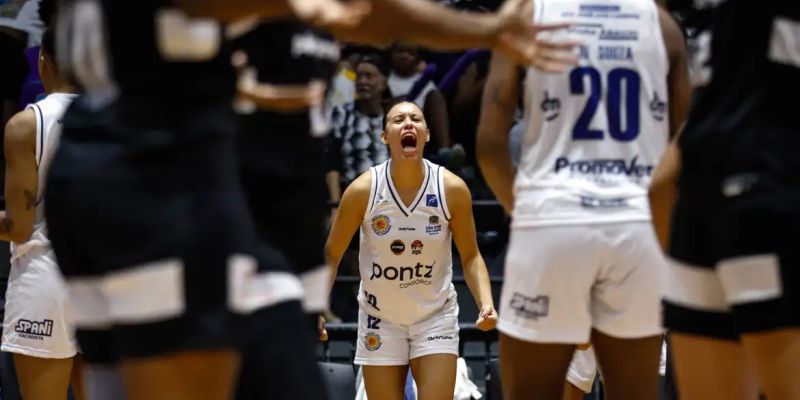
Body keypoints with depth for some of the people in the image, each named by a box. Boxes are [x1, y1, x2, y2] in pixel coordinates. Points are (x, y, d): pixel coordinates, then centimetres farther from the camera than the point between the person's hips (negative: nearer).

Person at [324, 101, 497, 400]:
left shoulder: (452, 189, -12)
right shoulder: (363, 190, -14)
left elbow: (470, 256, -2)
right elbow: (331, 254, -2)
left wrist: (486, 303, -18)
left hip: (435, 317, 0)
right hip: (380, 319, 0)